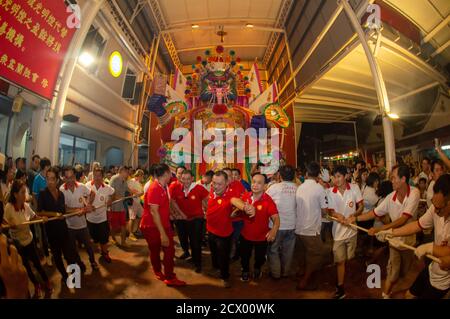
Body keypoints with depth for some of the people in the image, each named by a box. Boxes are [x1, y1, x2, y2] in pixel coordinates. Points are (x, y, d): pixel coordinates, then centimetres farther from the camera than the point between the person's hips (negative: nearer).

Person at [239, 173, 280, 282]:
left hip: (262, 237, -2)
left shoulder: (268, 201, -25)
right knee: (244, 257, 23)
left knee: (260, 258, 24)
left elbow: (276, 218, -32)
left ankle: (257, 269, 58)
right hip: (246, 235, 2)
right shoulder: (245, 196, -13)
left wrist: (274, 230, -48)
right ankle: (245, 270, 55)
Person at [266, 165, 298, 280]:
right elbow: (299, 204, 4)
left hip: (277, 225, -3)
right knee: (288, 250, 20)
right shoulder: (297, 188, -8)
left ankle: (275, 273, 25)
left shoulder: (275, 187, -17)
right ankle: (285, 272, 34)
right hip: (292, 225, 3)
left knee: (273, 249, 16)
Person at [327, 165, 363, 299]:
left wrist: (354, 215, -22)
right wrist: (338, 215, -24)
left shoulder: (354, 188, -9)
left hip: (351, 229, 1)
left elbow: (361, 206, -3)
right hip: (338, 230, -1)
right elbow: (330, 211, -3)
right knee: (340, 260, 2)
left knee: (349, 258, 17)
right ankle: (340, 288, 13)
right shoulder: (331, 192, -9)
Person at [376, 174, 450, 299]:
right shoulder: (437, 207, -15)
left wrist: (429, 248, -26)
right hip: (432, 269, 5)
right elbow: (417, 225, -5)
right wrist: (390, 232, -7)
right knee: (410, 294, 20)